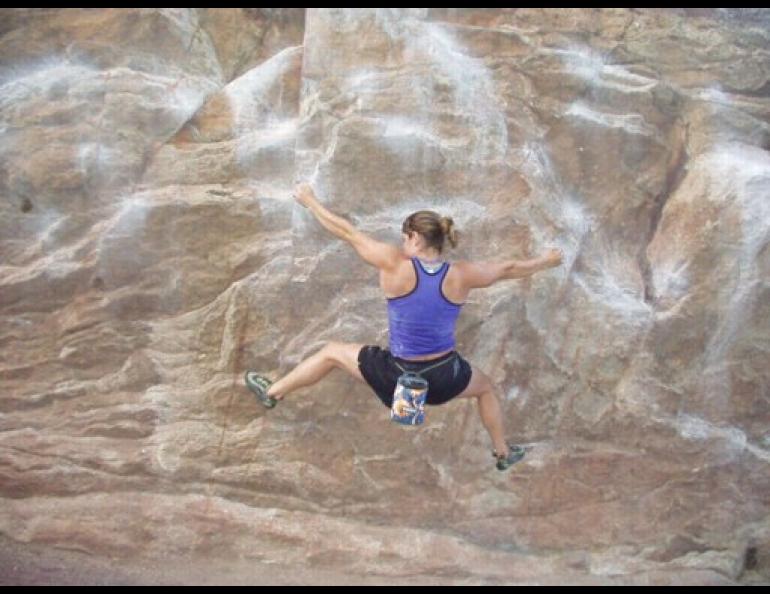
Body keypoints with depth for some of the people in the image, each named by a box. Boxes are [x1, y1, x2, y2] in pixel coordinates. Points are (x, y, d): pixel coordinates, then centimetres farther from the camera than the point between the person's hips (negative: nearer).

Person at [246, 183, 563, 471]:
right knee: (486, 387, 36)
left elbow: (348, 233, -9)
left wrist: (310, 201, 3)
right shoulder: (460, 275, -12)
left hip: (397, 375, -1)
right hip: (444, 378, 2)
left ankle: (272, 392, 35)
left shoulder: (395, 266, -18)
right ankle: (503, 453, 48)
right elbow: (509, 268, 5)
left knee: (332, 352, 22)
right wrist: (545, 261, 25)